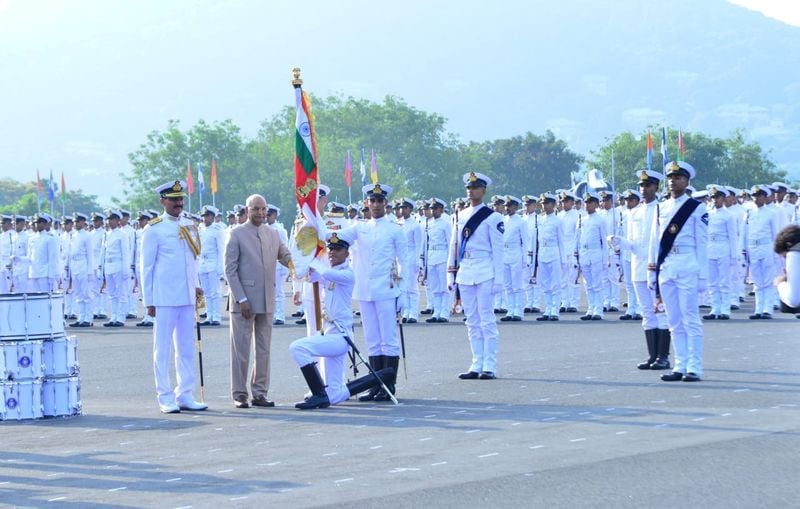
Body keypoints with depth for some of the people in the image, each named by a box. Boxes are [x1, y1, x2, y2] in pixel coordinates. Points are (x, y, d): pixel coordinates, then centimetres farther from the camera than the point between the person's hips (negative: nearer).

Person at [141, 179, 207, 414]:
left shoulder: (189, 226, 12)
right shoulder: (153, 229, -5)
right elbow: (146, 267, -4)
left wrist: (196, 286, 11)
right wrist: (149, 301, -6)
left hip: (187, 297, 6)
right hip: (164, 298, -6)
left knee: (187, 348, 8)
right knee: (163, 349, 0)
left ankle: (185, 395, 15)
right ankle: (166, 398, 4)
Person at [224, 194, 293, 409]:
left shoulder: (273, 234, 12)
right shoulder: (237, 234, -3)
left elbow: (287, 258, 14)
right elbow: (230, 270, -7)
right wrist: (241, 299, -13)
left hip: (267, 302, 5)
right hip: (244, 300, -5)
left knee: (264, 350, 8)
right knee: (241, 349, -2)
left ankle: (260, 393, 15)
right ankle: (239, 395, 5)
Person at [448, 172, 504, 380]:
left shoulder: (492, 217, -3)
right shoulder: (460, 216, 13)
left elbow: (497, 250, -5)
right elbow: (454, 246, 16)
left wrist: (498, 279, -8)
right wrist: (451, 275, 12)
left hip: (484, 272, -6)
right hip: (464, 272, 6)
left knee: (486, 320, -4)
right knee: (472, 321, 7)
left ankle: (489, 366, -1)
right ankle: (477, 365, 11)